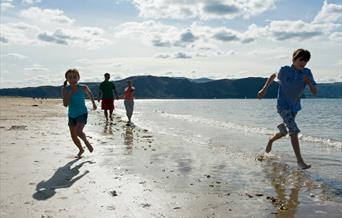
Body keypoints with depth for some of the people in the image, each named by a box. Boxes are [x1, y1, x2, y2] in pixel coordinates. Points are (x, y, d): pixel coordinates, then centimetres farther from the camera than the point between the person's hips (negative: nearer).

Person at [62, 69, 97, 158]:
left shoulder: (83, 88, -13)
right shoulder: (65, 89, -11)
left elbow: (89, 94, 11)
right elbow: (65, 104, -20)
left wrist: (93, 103, 21)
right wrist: (70, 92, -26)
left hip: (82, 114, -3)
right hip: (71, 115, 3)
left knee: (78, 131, -25)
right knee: (73, 136, 11)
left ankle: (86, 142, 7)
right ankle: (81, 150, 38)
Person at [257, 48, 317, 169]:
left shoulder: (307, 73, -6)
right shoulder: (285, 70, -13)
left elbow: (314, 92, -7)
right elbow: (273, 75, 9)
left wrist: (309, 82, -26)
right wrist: (264, 89, 6)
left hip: (295, 107, 5)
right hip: (283, 106, -5)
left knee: (284, 132, 19)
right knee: (294, 131, -17)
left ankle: (271, 140, 50)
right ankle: (299, 160, -13)